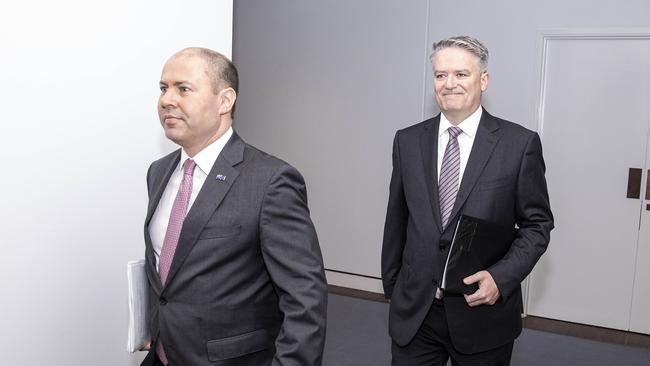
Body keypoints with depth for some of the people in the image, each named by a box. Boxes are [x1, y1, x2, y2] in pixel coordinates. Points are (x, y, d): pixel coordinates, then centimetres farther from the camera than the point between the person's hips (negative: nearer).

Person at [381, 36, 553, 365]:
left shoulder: (520, 143, -6)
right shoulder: (407, 141, 2)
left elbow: (538, 223, -1)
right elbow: (396, 220, 8)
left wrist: (502, 277, -15)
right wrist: (391, 286, 13)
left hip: (484, 309, -2)